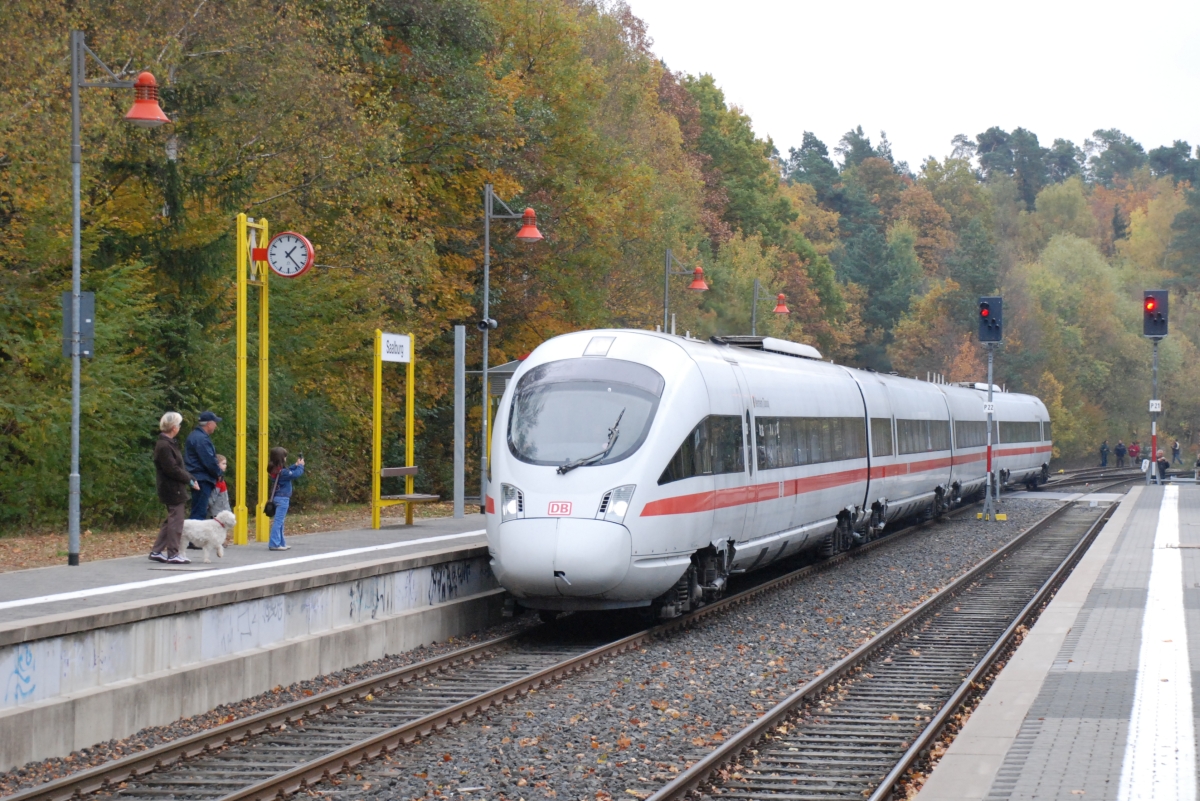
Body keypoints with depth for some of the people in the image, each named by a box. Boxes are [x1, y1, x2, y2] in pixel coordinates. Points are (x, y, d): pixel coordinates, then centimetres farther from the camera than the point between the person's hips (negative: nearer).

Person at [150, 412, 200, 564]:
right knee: (176, 520, -3)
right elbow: (172, 469, -22)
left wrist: (189, 478, 6)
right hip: (173, 489, -10)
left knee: (170, 521, 15)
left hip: (172, 489, 10)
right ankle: (173, 554, 3)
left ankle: (156, 551, 19)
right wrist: (189, 479, -13)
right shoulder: (164, 446, -19)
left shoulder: (168, 443, 13)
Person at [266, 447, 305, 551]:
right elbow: (296, 474, -16)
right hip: (282, 498, -9)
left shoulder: (275, 470, 5)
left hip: (277, 497, 9)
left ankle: (280, 542, 24)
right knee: (278, 521, -9)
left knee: (279, 521, 16)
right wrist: (300, 466, 0)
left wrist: (295, 465, 10)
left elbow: (289, 472, 18)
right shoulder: (281, 471, -20)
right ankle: (274, 544, -10)